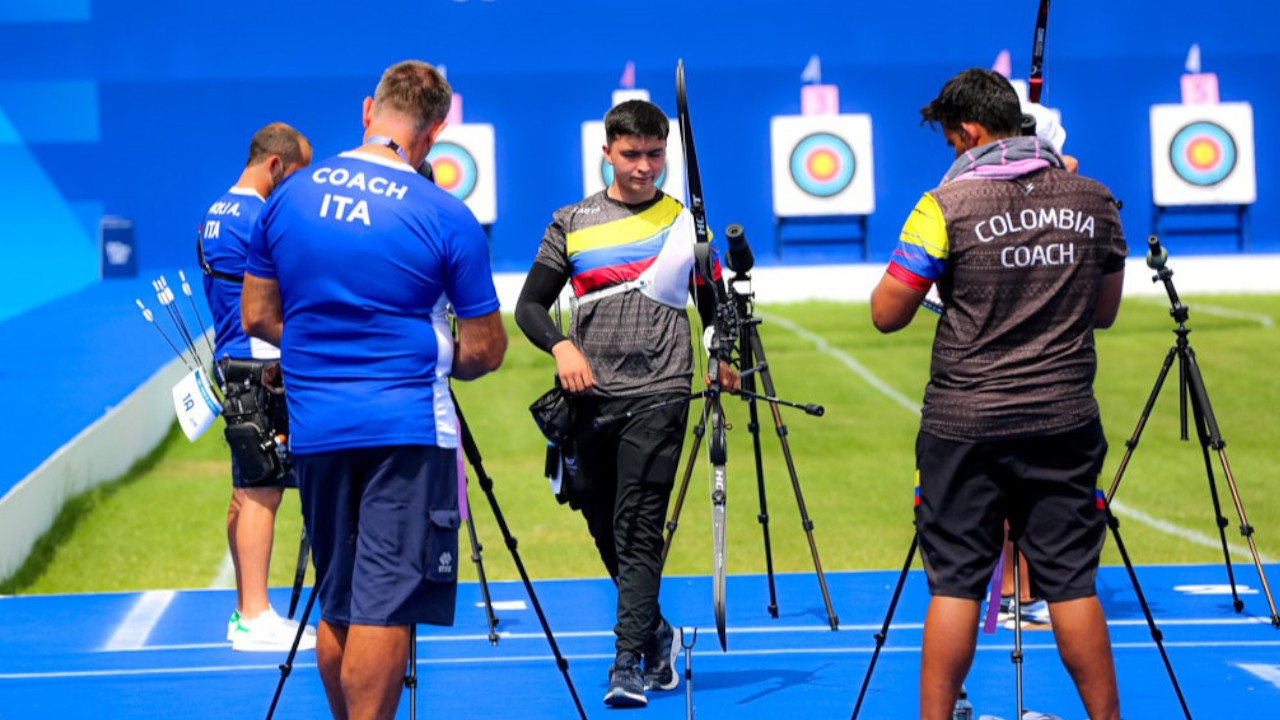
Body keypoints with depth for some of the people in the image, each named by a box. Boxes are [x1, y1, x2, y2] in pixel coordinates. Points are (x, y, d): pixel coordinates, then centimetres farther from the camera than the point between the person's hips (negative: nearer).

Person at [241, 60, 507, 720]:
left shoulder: (287, 199, 4)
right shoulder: (446, 218, -8)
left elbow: (258, 318, 12)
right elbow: (485, 351, -3)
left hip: (314, 428, 5)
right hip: (408, 429, -5)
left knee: (336, 604, 15)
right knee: (385, 606, -5)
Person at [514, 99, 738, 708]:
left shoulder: (687, 223, 8)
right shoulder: (571, 224, 8)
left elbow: (712, 305, 13)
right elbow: (530, 304, 7)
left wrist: (722, 360, -6)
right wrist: (561, 346, -13)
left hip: (658, 398, -2)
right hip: (589, 400, 2)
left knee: (638, 530, -11)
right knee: (605, 530, 10)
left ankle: (627, 665, -11)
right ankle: (657, 633, 31)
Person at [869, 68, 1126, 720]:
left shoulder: (947, 206, -9)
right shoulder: (1095, 201, 4)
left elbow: (886, 314, -6)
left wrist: (931, 275, 11)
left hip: (964, 424, -3)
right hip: (1064, 421, 3)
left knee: (954, 585, 2)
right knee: (1072, 583, 8)